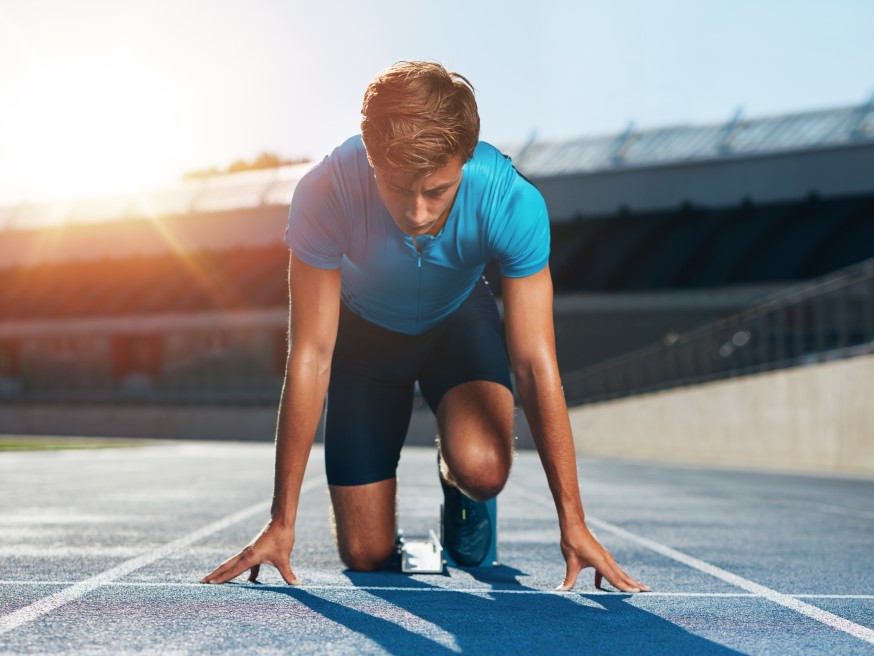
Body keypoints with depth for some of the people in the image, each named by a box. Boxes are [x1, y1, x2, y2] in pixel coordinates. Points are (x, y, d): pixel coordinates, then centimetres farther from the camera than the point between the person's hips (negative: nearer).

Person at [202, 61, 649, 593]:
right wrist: (282, 523, -28)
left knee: (482, 471, -30)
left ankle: (457, 482, 7)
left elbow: (536, 366, -30)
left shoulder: (513, 202, -35)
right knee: (367, 556, -5)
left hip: (460, 319, 0)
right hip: (363, 326, 0)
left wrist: (573, 523, -30)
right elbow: (310, 358, -30)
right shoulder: (324, 195, -36)